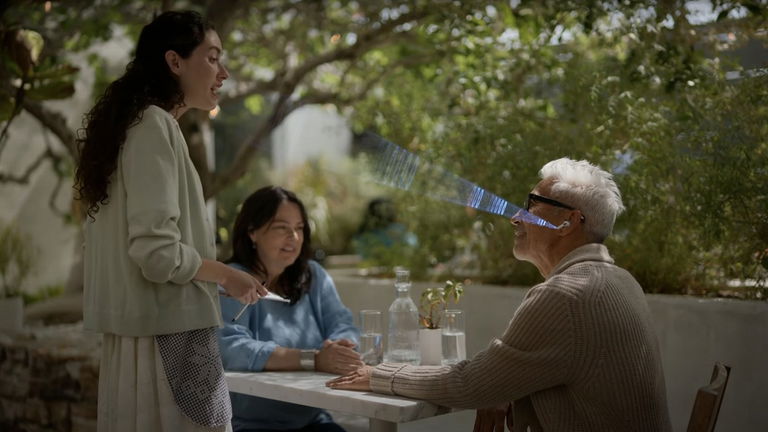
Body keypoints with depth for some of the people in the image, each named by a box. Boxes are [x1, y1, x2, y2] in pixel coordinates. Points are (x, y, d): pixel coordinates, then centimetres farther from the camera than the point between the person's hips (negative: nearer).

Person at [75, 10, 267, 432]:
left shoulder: (132, 123, 15)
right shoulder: (155, 125, -14)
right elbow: (158, 251, -22)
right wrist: (228, 276, -7)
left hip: (139, 333, 9)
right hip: (168, 334, -9)